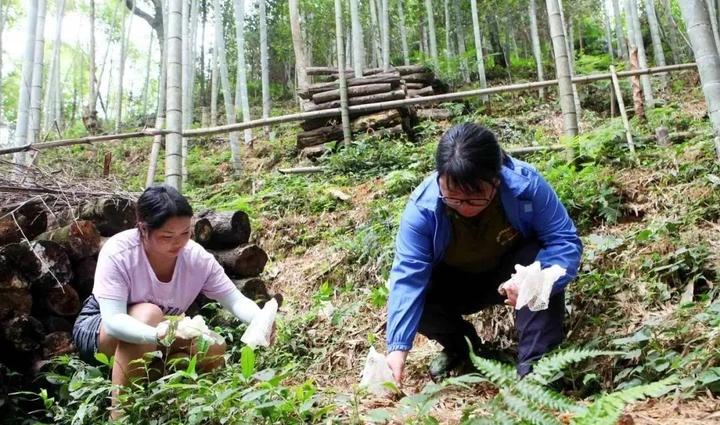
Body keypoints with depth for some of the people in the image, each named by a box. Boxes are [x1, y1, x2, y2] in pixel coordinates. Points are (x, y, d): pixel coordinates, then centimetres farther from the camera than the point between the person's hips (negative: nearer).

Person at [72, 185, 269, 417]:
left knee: (213, 349, -22)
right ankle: (120, 414, -24)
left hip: (158, 342, 4)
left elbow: (236, 300, -20)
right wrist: (157, 334, -57)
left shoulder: (197, 257, -19)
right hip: (98, 331, -4)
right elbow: (113, 321, -37)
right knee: (148, 314, -36)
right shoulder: (118, 253, -30)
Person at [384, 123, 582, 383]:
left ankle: (535, 366, -24)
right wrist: (398, 347, -44)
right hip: (455, 284, 1)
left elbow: (566, 241, -27)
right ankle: (459, 348, 5)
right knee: (417, 294, -27)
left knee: (540, 258, -33)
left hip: (511, 275, -1)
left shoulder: (526, 184, -31)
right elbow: (407, 276, -33)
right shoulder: (422, 207, -30)